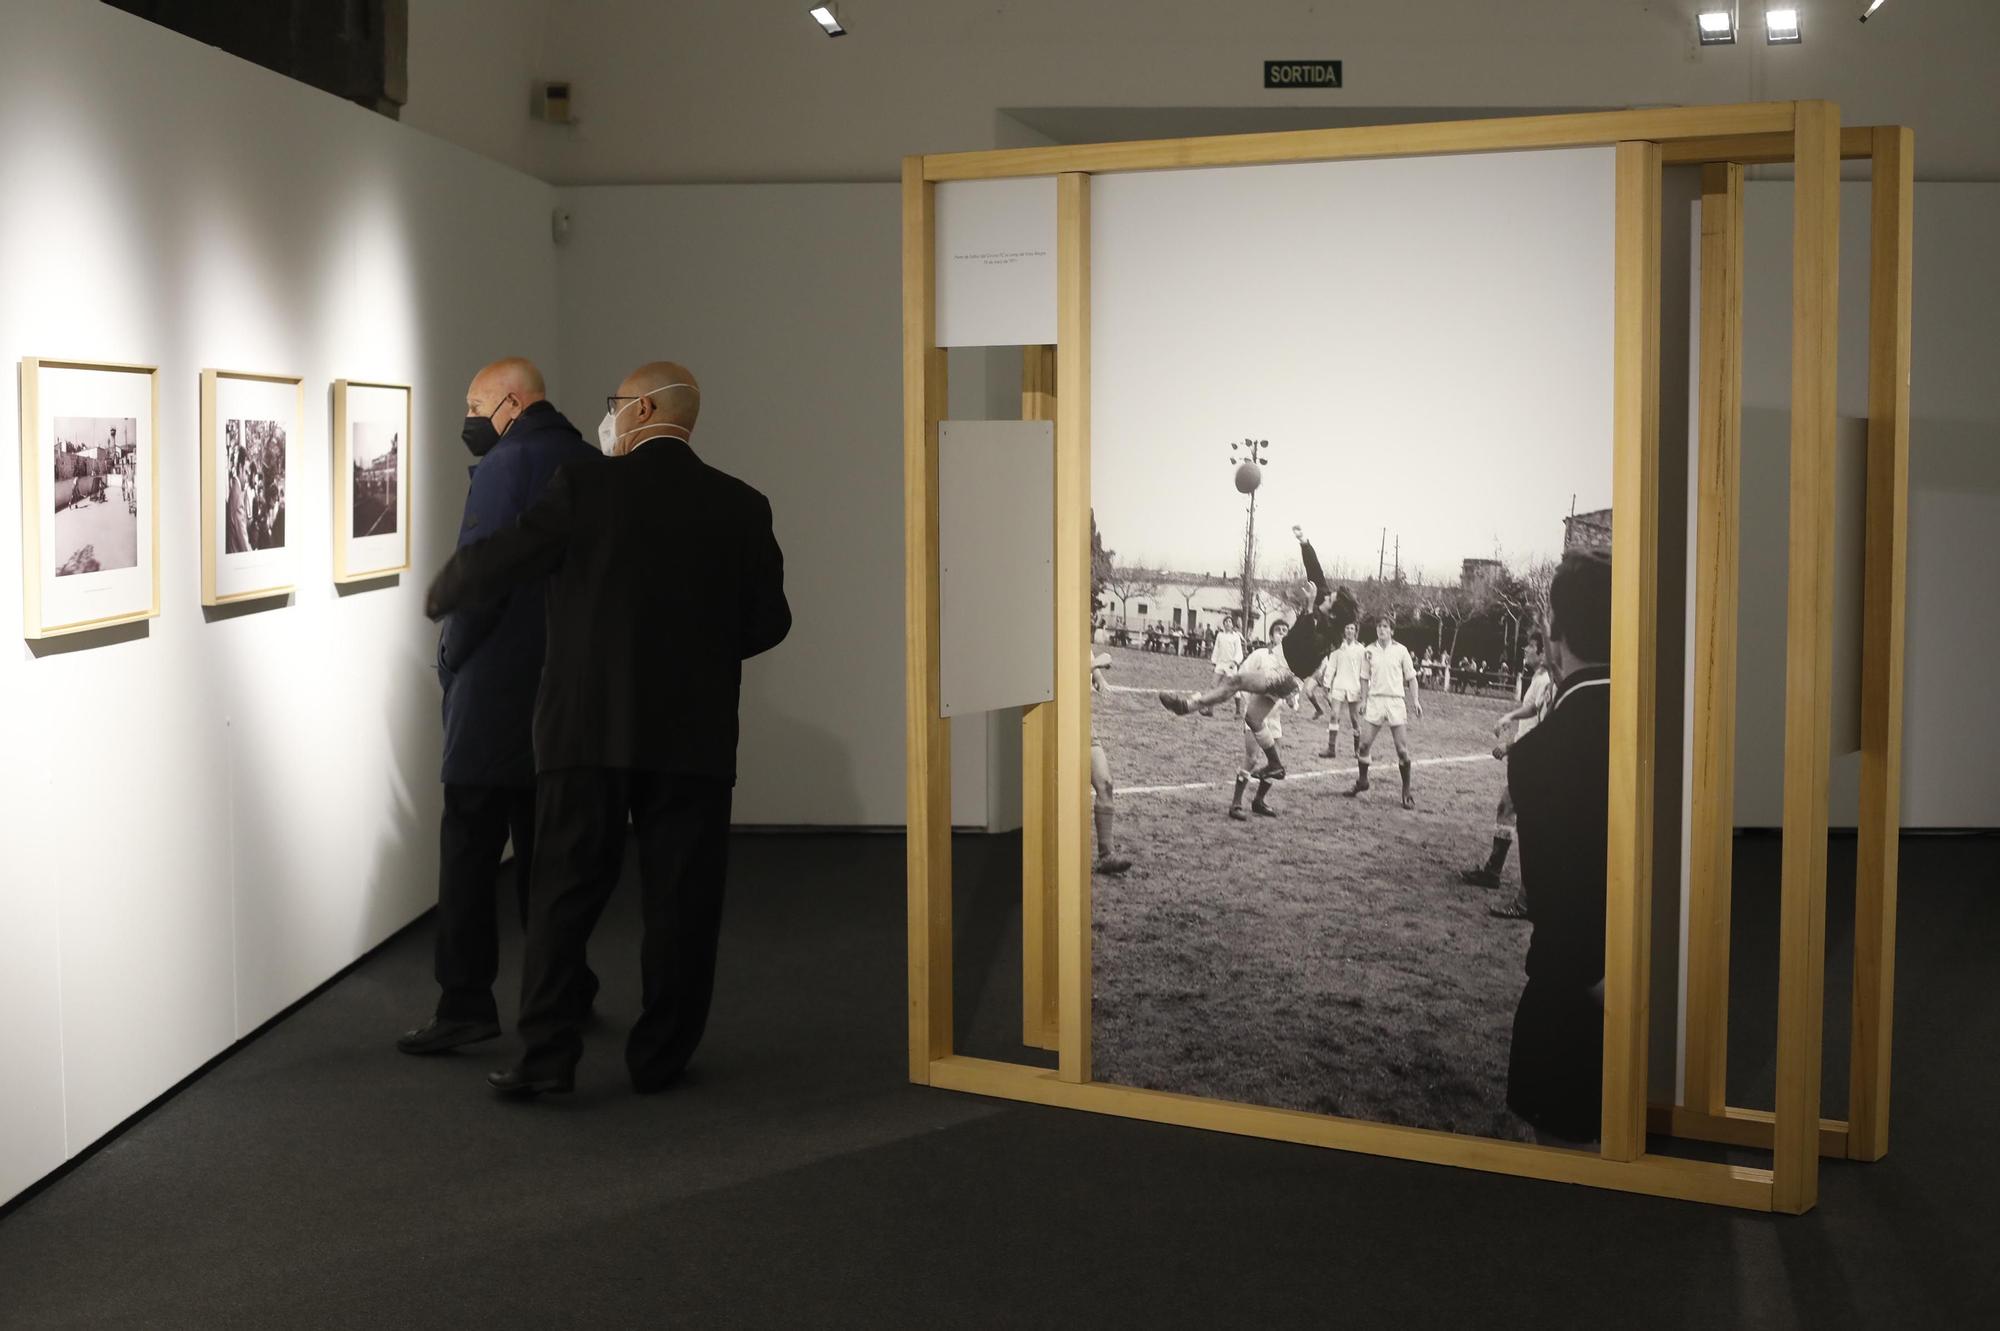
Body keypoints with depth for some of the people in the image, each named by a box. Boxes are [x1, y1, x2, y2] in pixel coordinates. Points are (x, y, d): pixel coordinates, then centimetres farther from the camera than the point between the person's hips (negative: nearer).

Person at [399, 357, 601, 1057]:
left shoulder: (503, 468, -13)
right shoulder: (595, 468, 9)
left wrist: (450, 659, -3)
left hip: (496, 692, -7)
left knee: (470, 847, -1)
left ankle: (466, 1001, -1)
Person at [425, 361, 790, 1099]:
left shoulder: (585, 485, -6)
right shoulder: (741, 506, 2)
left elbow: (493, 563, -3)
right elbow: (768, 621, 7)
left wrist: (438, 598, 17)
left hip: (588, 727, -1)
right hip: (693, 735, 2)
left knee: (564, 894, 6)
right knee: (680, 901, 8)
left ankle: (546, 1056, 4)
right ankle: (660, 1057, 13)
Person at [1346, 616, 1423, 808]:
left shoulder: (1400, 650, -1)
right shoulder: (1370, 650, 4)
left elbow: (1411, 678, 3)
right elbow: (1365, 678, 11)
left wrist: (1415, 701, -4)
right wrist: (1363, 700, 5)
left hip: (1395, 700, -2)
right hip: (1375, 699, 2)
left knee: (1402, 747, -4)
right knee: (1365, 743, -1)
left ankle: (1406, 791, 4)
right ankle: (1362, 780, 19)